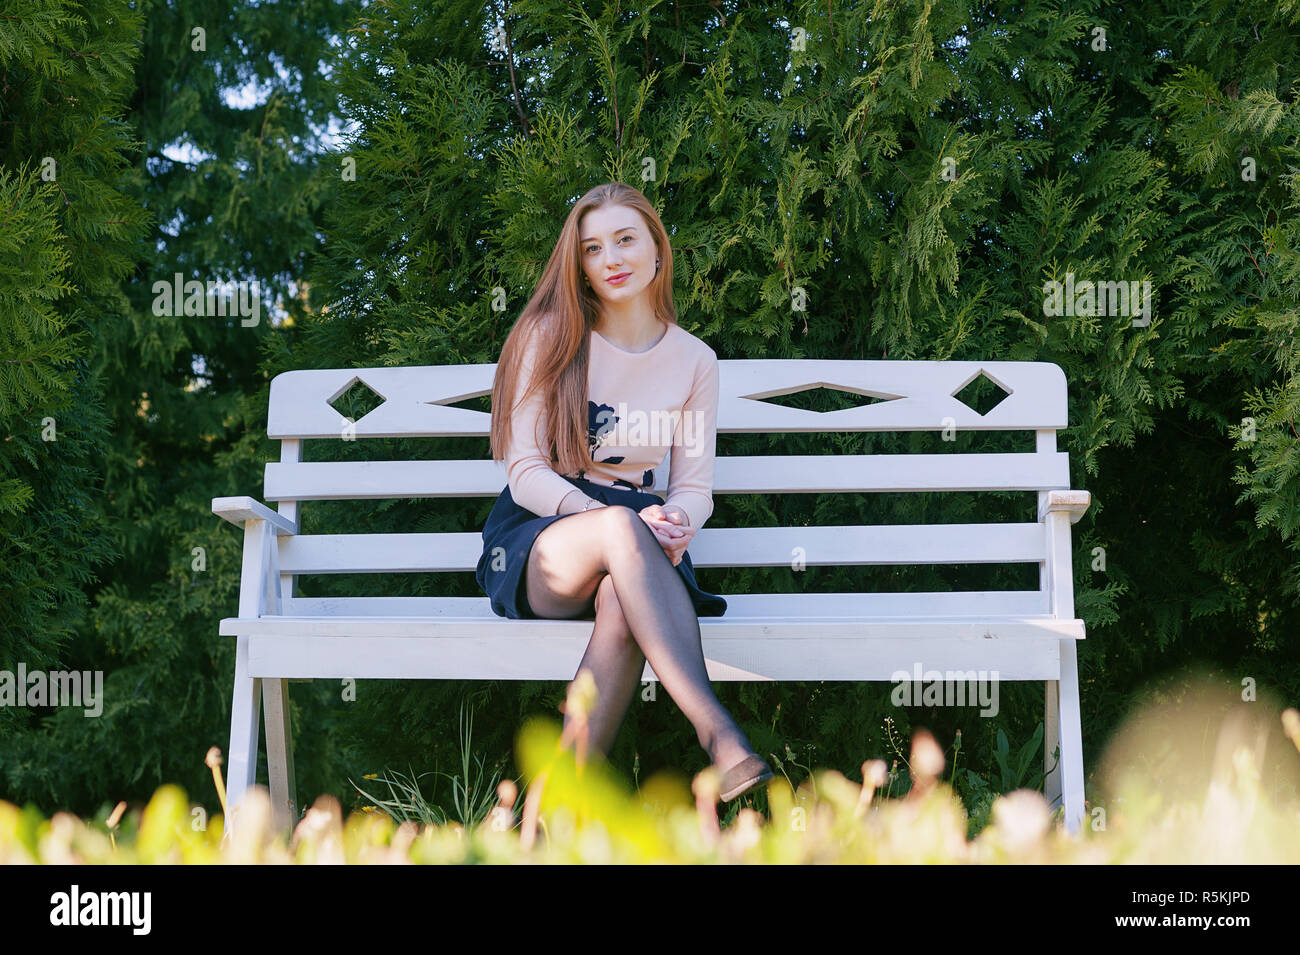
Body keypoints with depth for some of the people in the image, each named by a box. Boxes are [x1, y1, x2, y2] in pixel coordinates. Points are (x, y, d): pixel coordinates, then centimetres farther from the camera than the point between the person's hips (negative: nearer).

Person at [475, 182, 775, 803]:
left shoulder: (694, 361, 9)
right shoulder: (551, 338, 1)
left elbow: (694, 487, 9)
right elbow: (526, 474, -5)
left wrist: (676, 521, -17)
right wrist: (616, 521, -21)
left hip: (634, 542, 2)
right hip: (535, 539, -2)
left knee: (621, 603, -38)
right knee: (620, 526, -39)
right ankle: (721, 739, -51)